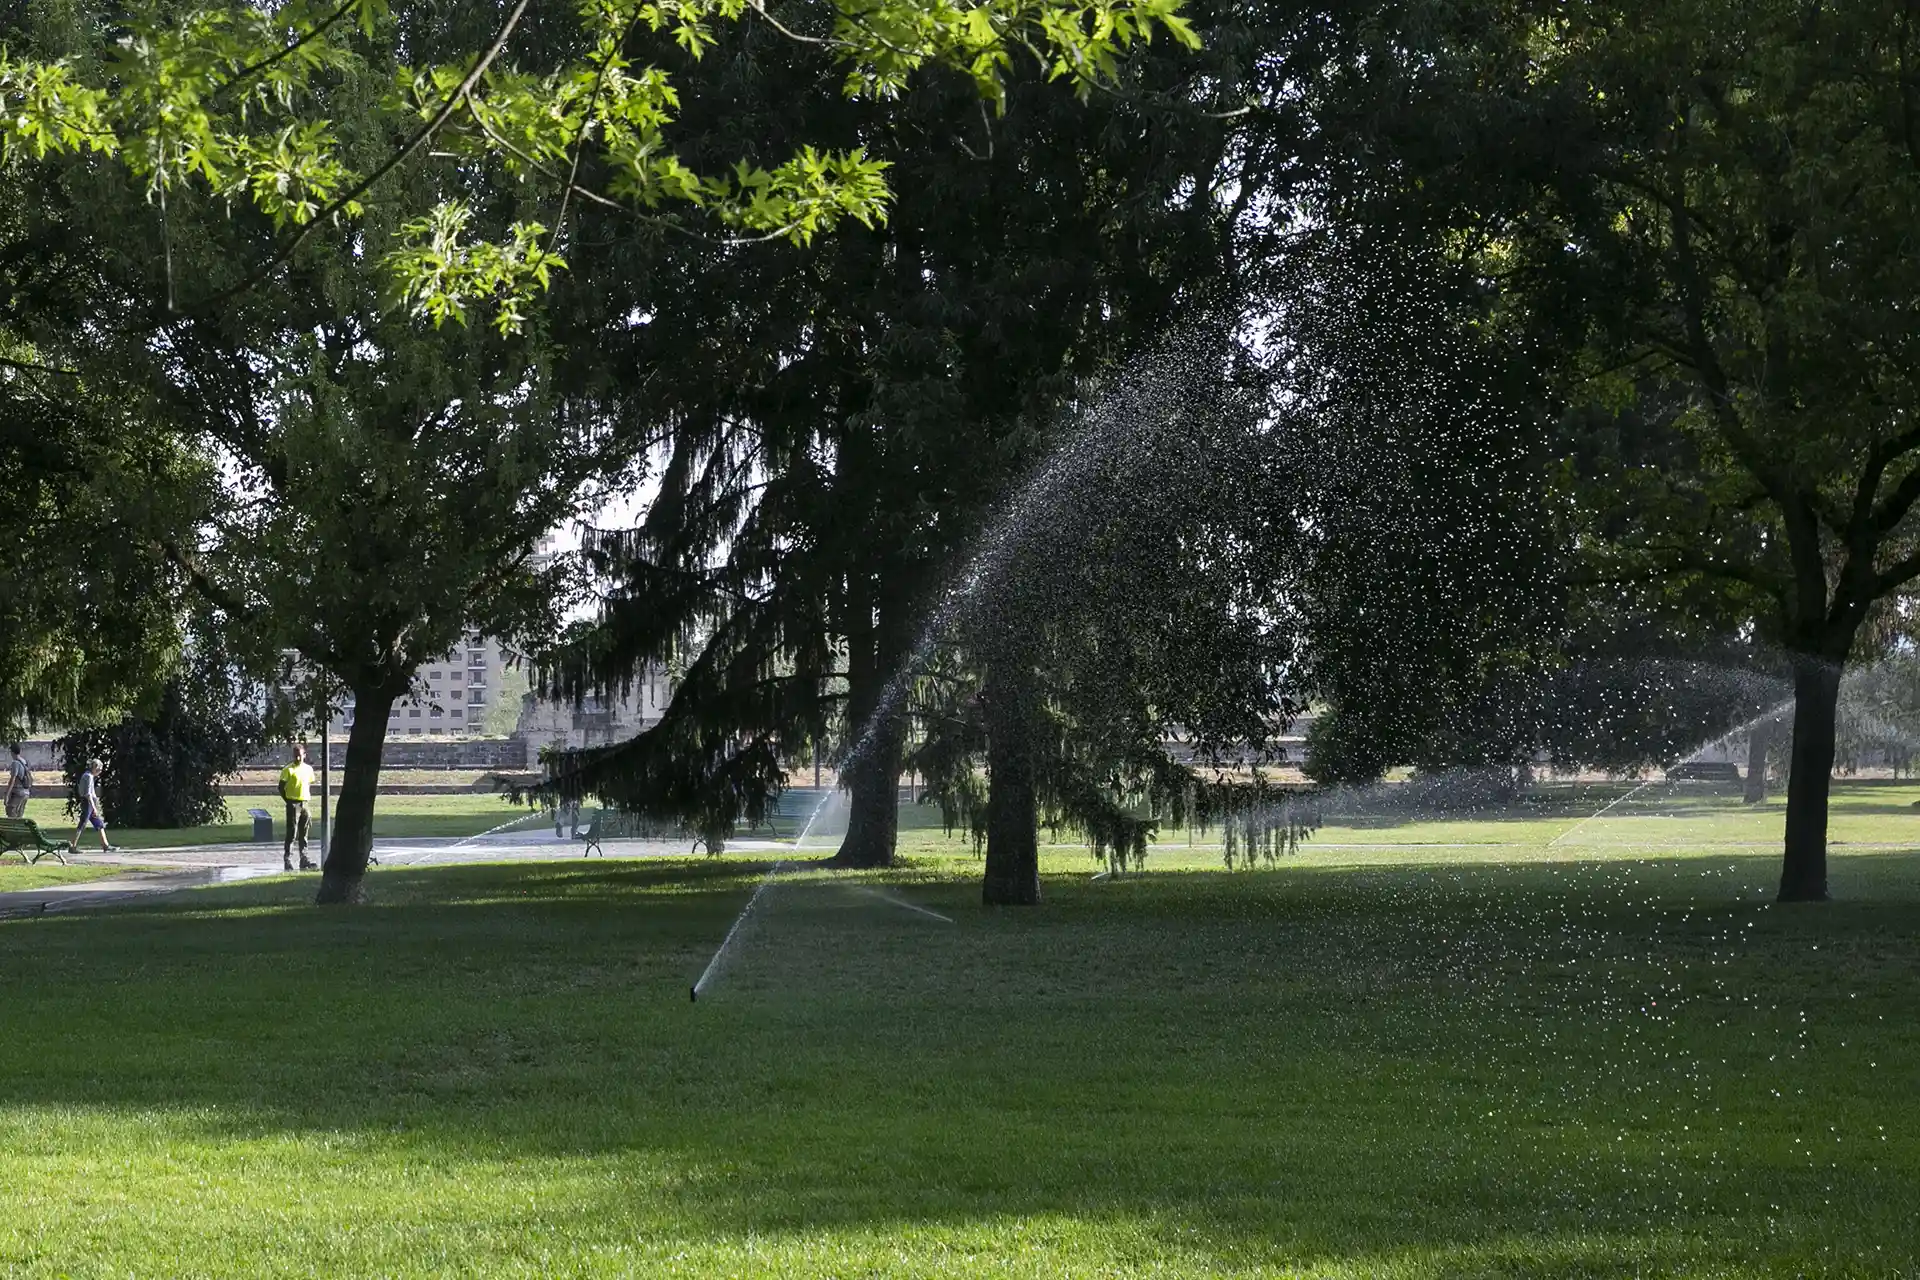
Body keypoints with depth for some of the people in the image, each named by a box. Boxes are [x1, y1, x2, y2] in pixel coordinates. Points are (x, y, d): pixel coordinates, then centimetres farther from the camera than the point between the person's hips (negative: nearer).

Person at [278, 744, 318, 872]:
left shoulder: (308, 769, 11)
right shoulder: (289, 770, -6)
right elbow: (281, 787, -5)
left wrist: (309, 798, 10)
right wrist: (288, 801, -7)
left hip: (305, 804, 5)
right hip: (293, 804, -5)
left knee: (303, 833, 8)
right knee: (292, 833, -7)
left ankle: (304, 860, 11)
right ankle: (287, 860, -4)